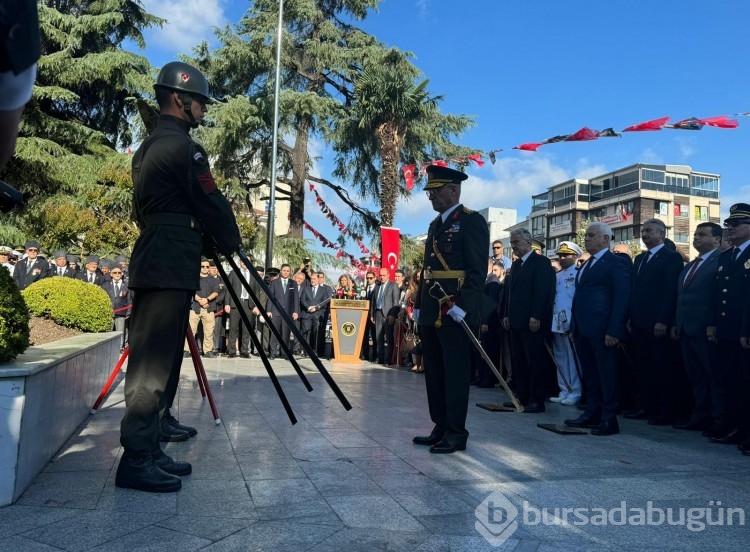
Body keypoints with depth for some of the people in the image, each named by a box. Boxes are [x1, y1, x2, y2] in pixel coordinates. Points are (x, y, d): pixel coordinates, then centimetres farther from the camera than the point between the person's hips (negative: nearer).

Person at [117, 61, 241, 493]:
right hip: (170, 269, -10)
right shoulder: (183, 148, -9)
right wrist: (232, 243, 9)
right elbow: (212, 204, -7)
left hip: (153, 264, 10)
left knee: (157, 358, 11)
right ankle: (136, 459, -4)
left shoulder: (148, 147, 21)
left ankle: (148, 448, 17)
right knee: (156, 361, -8)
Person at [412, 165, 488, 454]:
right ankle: (441, 427, 24)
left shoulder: (472, 221, -6)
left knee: (455, 373, -1)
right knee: (434, 372, 13)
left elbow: (477, 270, -14)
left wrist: (462, 306, -21)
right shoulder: (435, 224, 19)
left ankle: (456, 433, 8)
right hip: (431, 312, 9)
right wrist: (419, 304, 18)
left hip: (455, 312, -9)